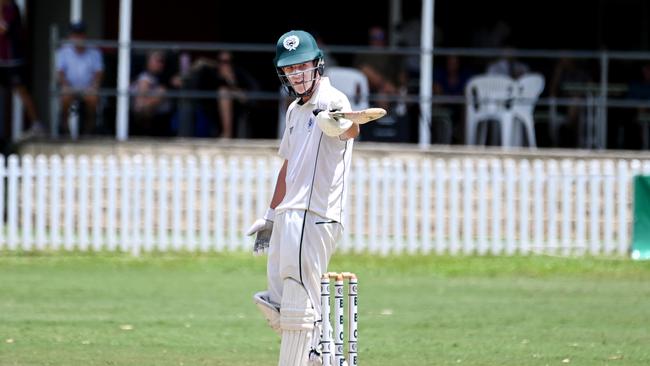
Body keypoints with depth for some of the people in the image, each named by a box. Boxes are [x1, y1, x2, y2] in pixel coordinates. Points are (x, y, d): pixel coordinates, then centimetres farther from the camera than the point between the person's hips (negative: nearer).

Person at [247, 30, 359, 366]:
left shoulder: (332, 101, -11)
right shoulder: (296, 110, 18)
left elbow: (352, 130, -35)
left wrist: (337, 123, -58)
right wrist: (271, 216, 31)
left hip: (314, 216, -9)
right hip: (287, 217, 9)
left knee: (298, 305, -9)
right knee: (277, 303, 10)